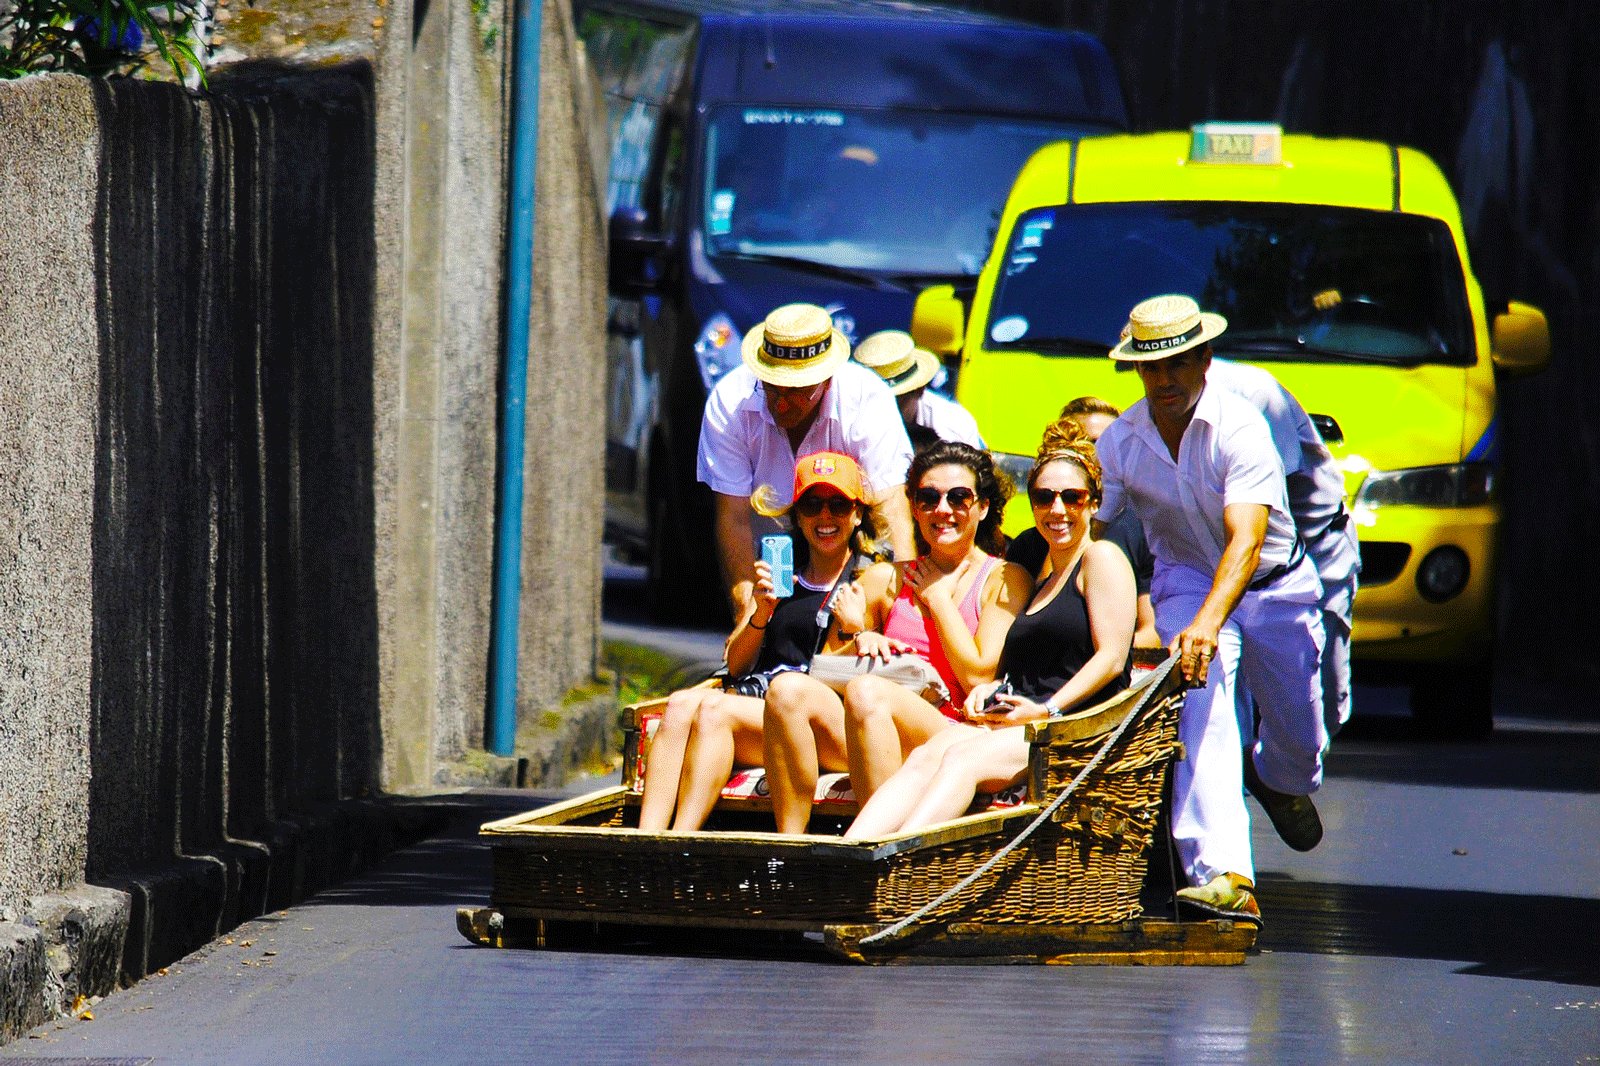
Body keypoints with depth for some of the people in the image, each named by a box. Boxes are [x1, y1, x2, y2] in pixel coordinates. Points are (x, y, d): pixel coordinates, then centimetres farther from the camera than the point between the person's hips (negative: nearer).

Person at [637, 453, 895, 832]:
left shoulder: (874, 579, 10)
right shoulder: (780, 574, 26)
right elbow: (736, 665, 18)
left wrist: (852, 630, -14)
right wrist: (761, 613, 2)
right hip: (750, 696, 5)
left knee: (715, 711, -31)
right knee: (680, 705, -26)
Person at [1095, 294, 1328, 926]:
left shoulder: (1239, 428, -27)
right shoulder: (1119, 443, -13)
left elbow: (1245, 540, -37)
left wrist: (1207, 624, -51)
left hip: (1274, 583, -1)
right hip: (1185, 580, 1)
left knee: (1300, 741, 8)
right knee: (1202, 706, -26)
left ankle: (1278, 781, 50)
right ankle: (1223, 878, -38)